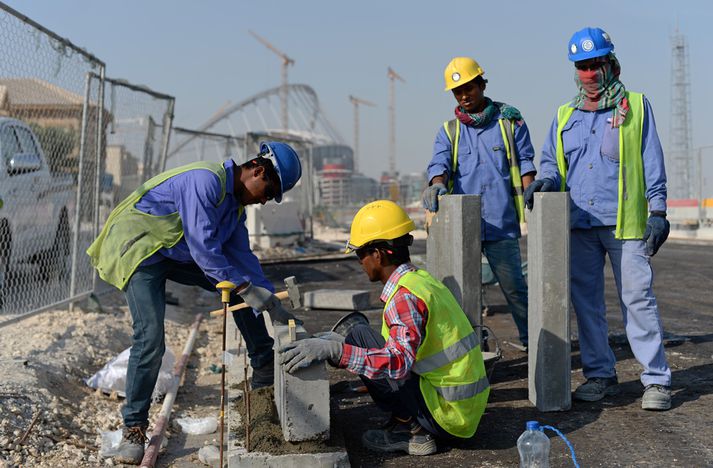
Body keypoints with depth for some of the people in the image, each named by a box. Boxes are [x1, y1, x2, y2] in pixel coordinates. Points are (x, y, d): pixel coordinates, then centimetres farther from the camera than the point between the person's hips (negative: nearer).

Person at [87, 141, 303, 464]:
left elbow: (242, 256, 9)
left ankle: (265, 372, 16)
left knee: (242, 282, 6)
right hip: (137, 248, -9)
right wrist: (248, 290, -24)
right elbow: (204, 249, -28)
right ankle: (134, 428, -6)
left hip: (179, 253, 10)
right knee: (151, 338, -21)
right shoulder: (206, 180, -24)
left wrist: (272, 301, 1)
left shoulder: (235, 203, 7)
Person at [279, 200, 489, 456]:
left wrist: (334, 350, -35)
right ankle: (411, 422, 9)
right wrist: (341, 343, 26)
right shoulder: (420, 279, 11)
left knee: (360, 336, -9)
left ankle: (408, 428, -5)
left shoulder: (405, 296, -18)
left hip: (447, 414, -9)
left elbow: (399, 362, -33)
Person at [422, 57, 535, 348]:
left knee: (514, 286, 1)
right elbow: (439, 163, -2)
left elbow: (525, 163, 7)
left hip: (501, 223, -2)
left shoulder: (509, 120, 10)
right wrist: (437, 184, -25)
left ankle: (533, 341, 16)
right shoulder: (449, 131, 14)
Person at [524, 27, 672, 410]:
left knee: (637, 298, -6)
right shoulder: (565, 116, 16)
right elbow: (551, 160, 17)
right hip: (579, 224, 4)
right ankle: (600, 374, 17)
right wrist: (549, 179, -7)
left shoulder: (636, 107, 6)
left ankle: (656, 379, 2)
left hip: (625, 222, -4)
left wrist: (658, 210, -5)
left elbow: (651, 163, 3)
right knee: (585, 302, 6)